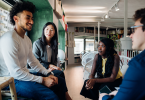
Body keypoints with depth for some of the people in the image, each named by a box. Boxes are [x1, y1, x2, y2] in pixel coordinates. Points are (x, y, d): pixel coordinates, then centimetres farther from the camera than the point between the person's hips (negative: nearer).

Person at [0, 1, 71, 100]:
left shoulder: (27, 39, 10)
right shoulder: (9, 39, -21)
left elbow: (33, 62, 15)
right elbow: (15, 72, -26)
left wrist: (49, 73, 0)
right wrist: (43, 80, -22)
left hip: (24, 75, 10)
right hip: (12, 80, -10)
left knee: (60, 81, 8)